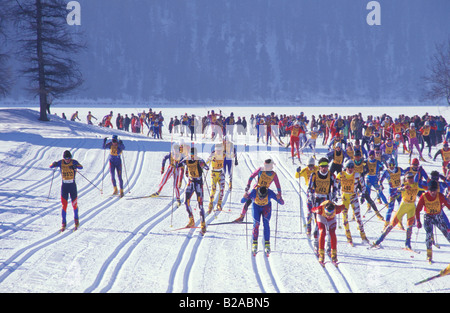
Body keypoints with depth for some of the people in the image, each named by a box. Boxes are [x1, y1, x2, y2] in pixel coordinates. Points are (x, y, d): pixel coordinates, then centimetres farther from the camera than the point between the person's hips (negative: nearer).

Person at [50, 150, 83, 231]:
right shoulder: (60, 162, -4)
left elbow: (81, 167, -26)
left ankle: (76, 219, 30)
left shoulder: (74, 162, -10)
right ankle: (64, 223, 3)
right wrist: (54, 164, -34)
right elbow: (51, 166, -11)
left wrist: (75, 166, -47)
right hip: (64, 186, 1)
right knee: (64, 205, -3)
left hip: (72, 186, -1)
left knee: (74, 204, 6)